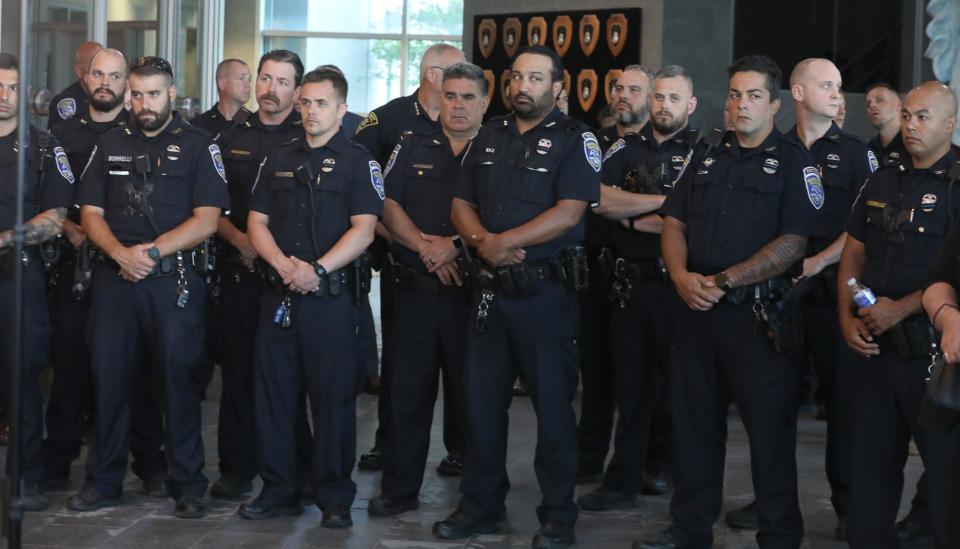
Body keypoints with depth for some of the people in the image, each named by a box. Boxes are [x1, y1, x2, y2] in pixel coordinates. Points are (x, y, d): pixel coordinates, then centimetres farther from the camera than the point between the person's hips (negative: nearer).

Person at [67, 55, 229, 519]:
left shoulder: (198, 146, 2)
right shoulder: (111, 145, 13)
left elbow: (207, 219, -6)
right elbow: (90, 213, 9)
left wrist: (153, 251, -15)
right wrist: (121, 253, -10)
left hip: (175, 279, -3)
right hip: (114, 276, 4)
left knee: (178, 376, -2)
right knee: (108, 375, 5)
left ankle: (188, 485, 5)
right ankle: (103, 481, 15)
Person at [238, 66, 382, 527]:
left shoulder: (358, 161, 0)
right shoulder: (278, 160, 14)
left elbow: (363, 229, -10)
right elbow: (256, 222, 9)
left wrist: (317, 270, -21)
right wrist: (283, 264, -10)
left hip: (333, 296, -4)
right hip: (278, 294, 5)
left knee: (334, 398, 0)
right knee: (273, 395, 7)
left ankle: (335, 498, 9)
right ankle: (278, 490, 18)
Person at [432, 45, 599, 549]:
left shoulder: (575, 139, -5)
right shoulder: (489, 136, 12)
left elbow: (569, 212, -16)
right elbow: (461, 204, 10)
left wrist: (503, 242, -18)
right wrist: (482, 240, -11)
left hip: (547, 289, -6)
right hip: (490, 286, 6)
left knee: (552, 403, 1)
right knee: (481, 397, 10)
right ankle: (480, 504, 21)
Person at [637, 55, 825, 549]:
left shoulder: (794, 164, -3)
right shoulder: (708, 155, 14)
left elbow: (793, 243, -13)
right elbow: (674, 222, 13)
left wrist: (723, 281, -17)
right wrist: (682, 276, -7)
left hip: (760, 315, -5)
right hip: (698, 309, 6)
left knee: (769, 428, -1)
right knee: (693, 422, 11)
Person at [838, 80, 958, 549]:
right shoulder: (882, 183, 13)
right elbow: (853, 253, 16)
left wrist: (901, 309, -17)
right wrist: (847, 318, 3)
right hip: (874, 346, 6)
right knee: (871, 462, 14)